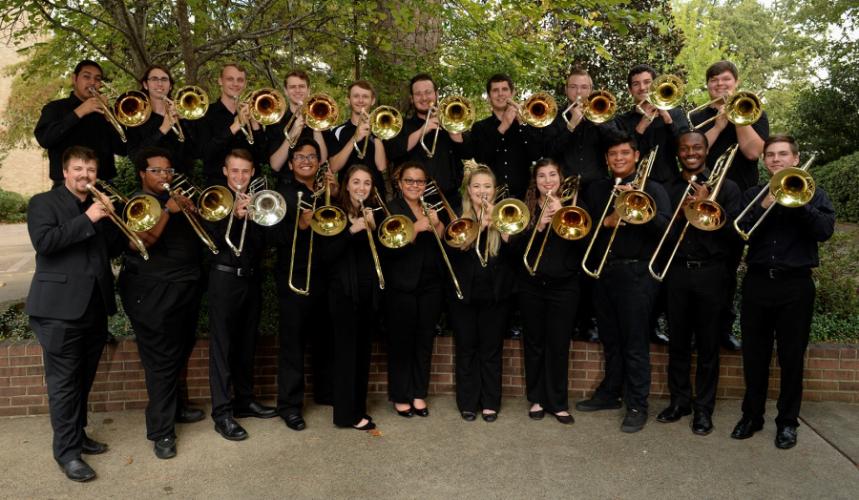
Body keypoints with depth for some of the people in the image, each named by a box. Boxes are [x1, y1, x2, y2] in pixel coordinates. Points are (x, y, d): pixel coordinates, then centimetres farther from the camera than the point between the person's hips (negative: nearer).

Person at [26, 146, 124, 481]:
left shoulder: (99, 206, 18)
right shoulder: (43, 203, 1)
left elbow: (113, 250, 14)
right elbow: (43, 242, -16)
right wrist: (87, 220, -17)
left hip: (95, 306, 6)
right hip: (61, 306, -6)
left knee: (83, 379, 14)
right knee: (64, 381, -2)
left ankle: (78, 435, 27)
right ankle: (66, 451, 5)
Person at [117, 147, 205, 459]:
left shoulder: (178, 198, 17)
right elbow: (142, 241, -20)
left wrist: (192, 208, -4)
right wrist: (167, 211, -26)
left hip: (186, 289, 7)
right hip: (153, 293, -7)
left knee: (180, 354, 17)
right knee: (161, 360, -6)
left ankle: (175, 408, 34)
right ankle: (161, 431, 0)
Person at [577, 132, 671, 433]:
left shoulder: (651, 189, 1)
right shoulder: (597, 190, 14)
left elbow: (664, 226, -12)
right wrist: (606, 221, -12)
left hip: (635, 273, -5)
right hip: (603, 272, 5)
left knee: (635, 344, -2)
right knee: (610, 340, 15)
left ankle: (637, 406, 8)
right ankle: (609, 393, 29)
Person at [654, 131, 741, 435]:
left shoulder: (726, 187, 3)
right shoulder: (668, 190, 10)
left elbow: (733, 232, -6)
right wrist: (681, 212, -12)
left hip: (710, 273, -2)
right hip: (676, 272, 2)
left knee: (707, 345, 5)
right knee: (678, 342, 9)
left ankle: (703, 408, 15)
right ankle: (679, 401, 22)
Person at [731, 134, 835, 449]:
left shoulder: (813, 193, 7)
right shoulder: (752, 195, 11)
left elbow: (825, 230, -10)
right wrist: (765, 205, -15)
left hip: (796, 284, -1)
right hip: (757, 282, 2)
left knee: (791, 357, 5)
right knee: (754, 355, 7)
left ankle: (788, 421, 18)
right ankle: (752, 415, 21)